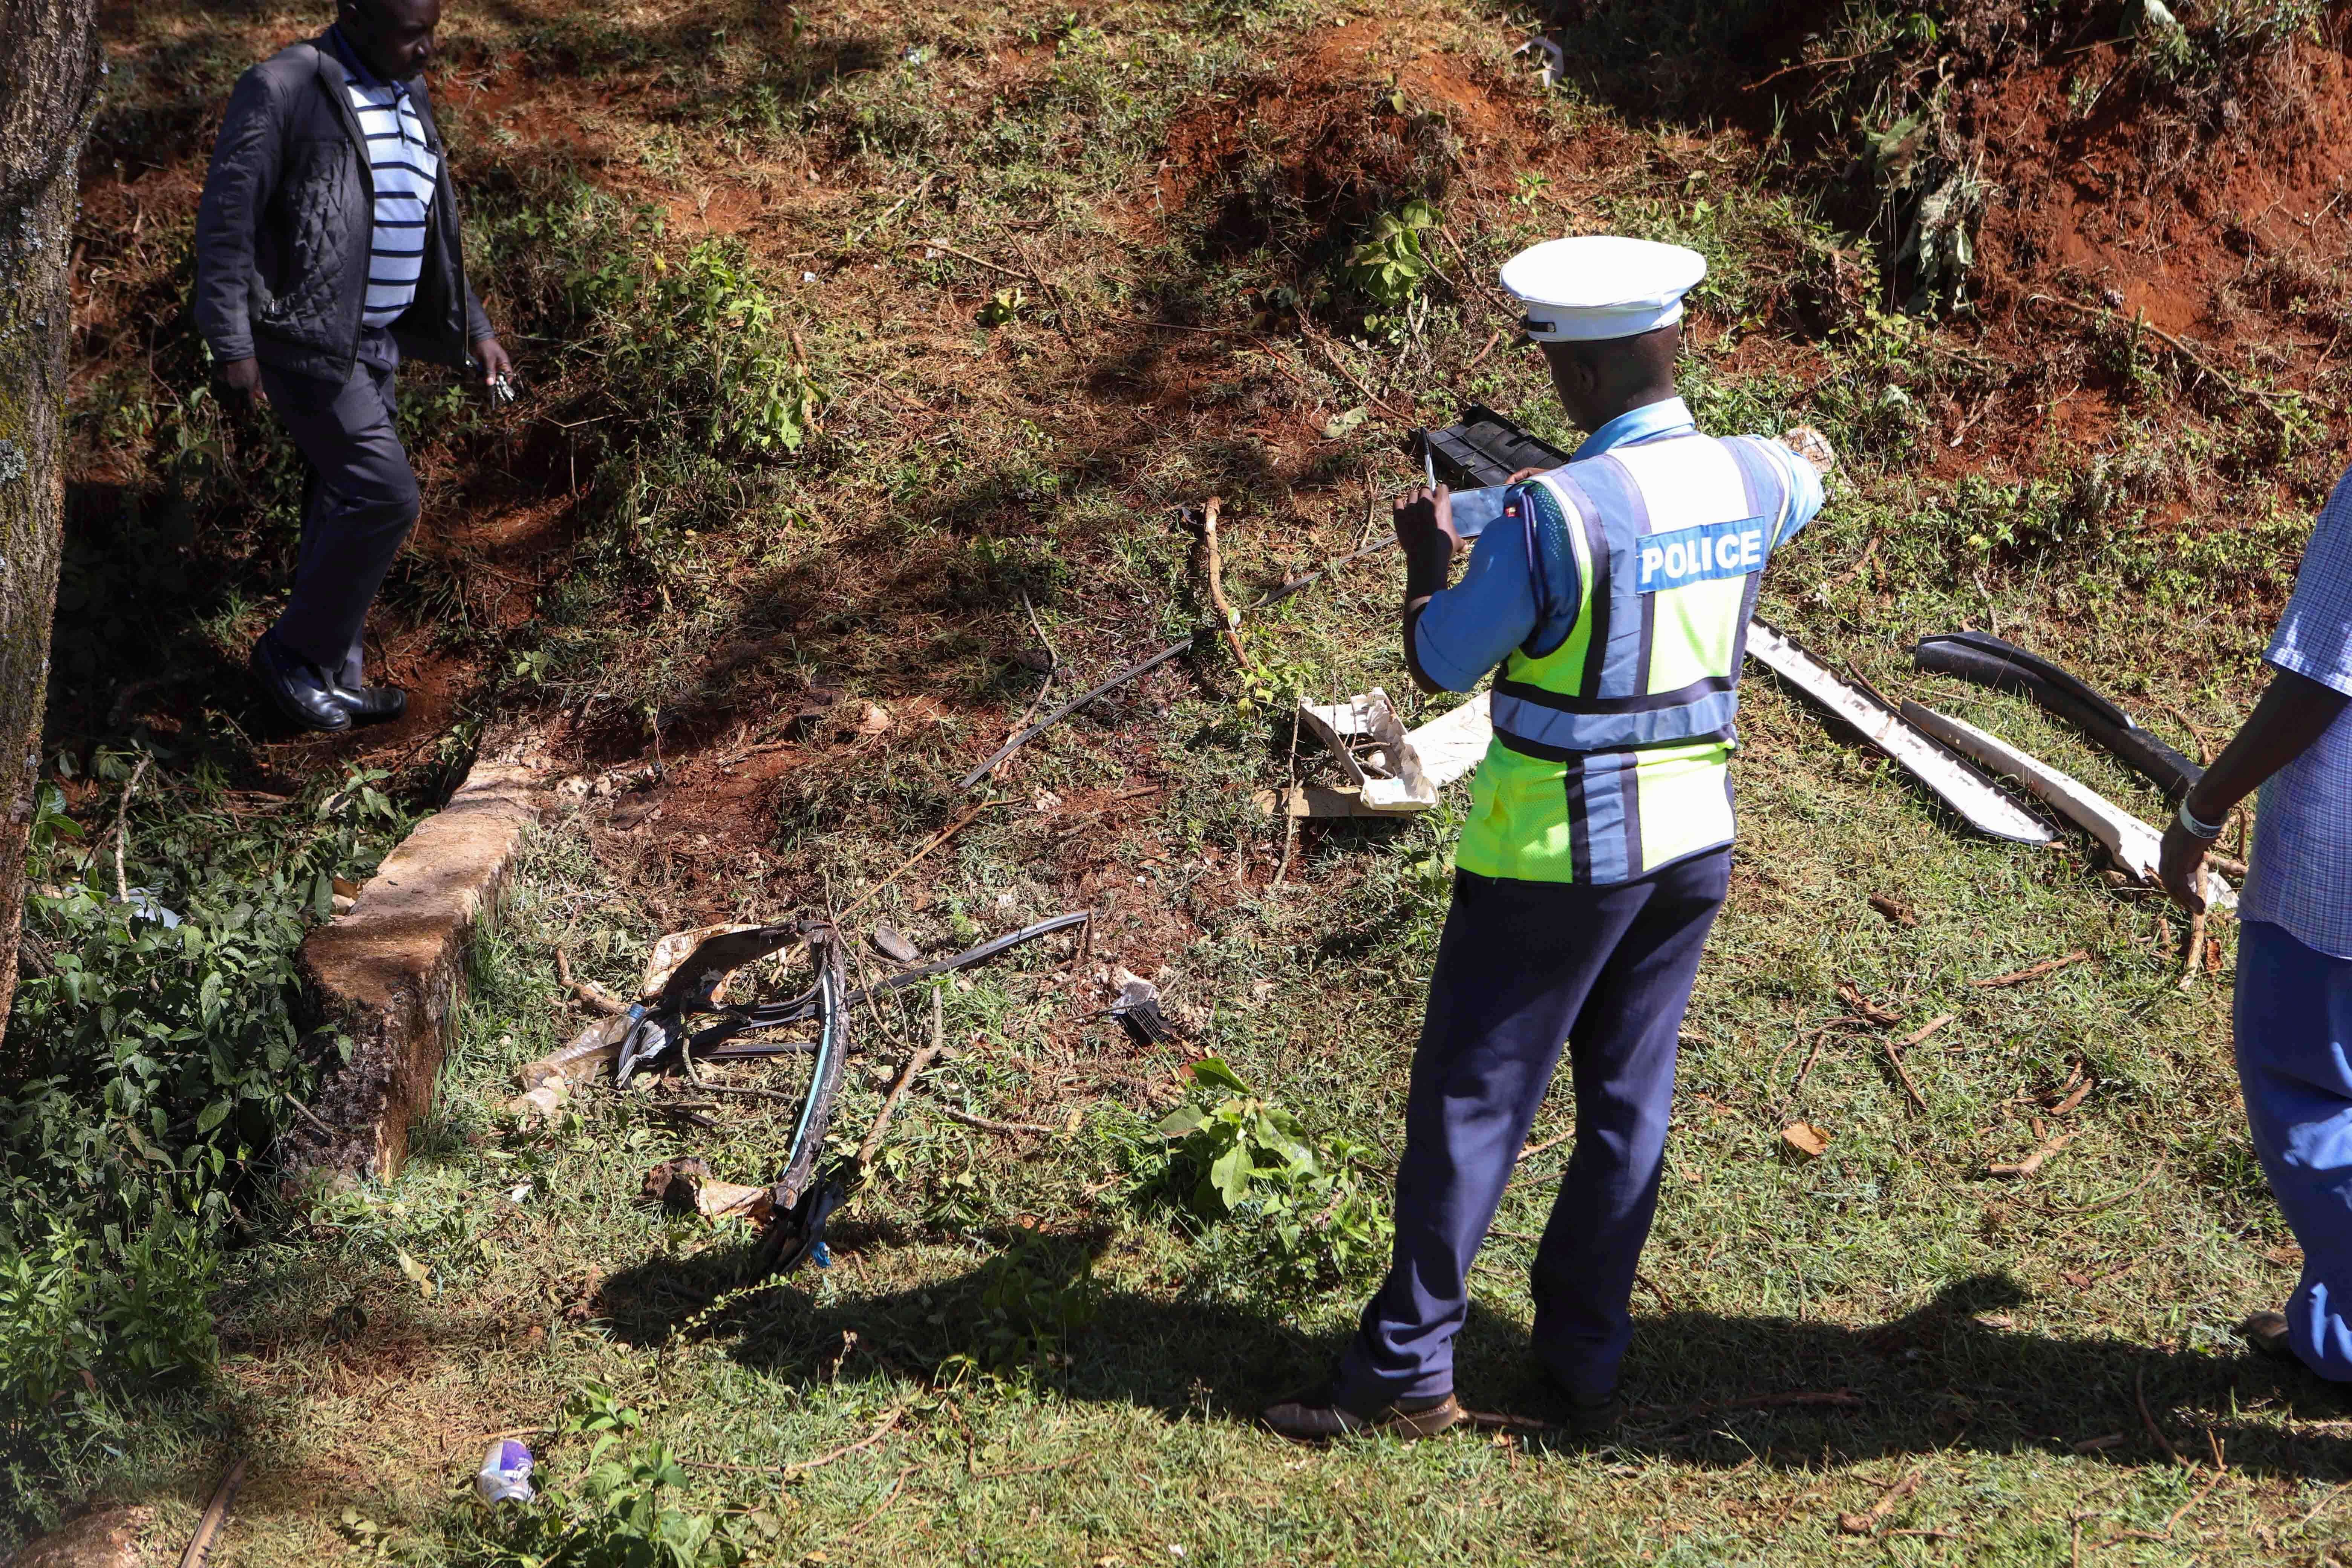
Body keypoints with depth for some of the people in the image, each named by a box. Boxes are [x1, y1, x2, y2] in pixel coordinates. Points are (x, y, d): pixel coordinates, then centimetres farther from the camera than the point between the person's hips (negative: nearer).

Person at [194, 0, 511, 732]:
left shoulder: (407, 96, 12)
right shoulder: (282, 89, -13)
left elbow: (429, 231, 22)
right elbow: (226, 216, -15)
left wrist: (473, 329, 19)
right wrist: (232, 343, -19)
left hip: (377, 339, 8)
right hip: (307, 336, -8)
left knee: (346, 504, 12)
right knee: (384, 495, -14)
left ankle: (331, 676, 23)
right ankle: (296, 651, 1)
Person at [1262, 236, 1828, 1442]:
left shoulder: (1555, 513, -22)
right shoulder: (1752, 481, -1)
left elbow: (1438, 664, -12)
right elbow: (1806, 480, 26)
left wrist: (1428, 556, 6)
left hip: (1558, 853, -6)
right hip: (1694, 836, 6)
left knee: (1469, 1104, 5)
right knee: (1628, 1104, 14)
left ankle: (1407, 1372, 13)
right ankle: (1586, 1367, 22)